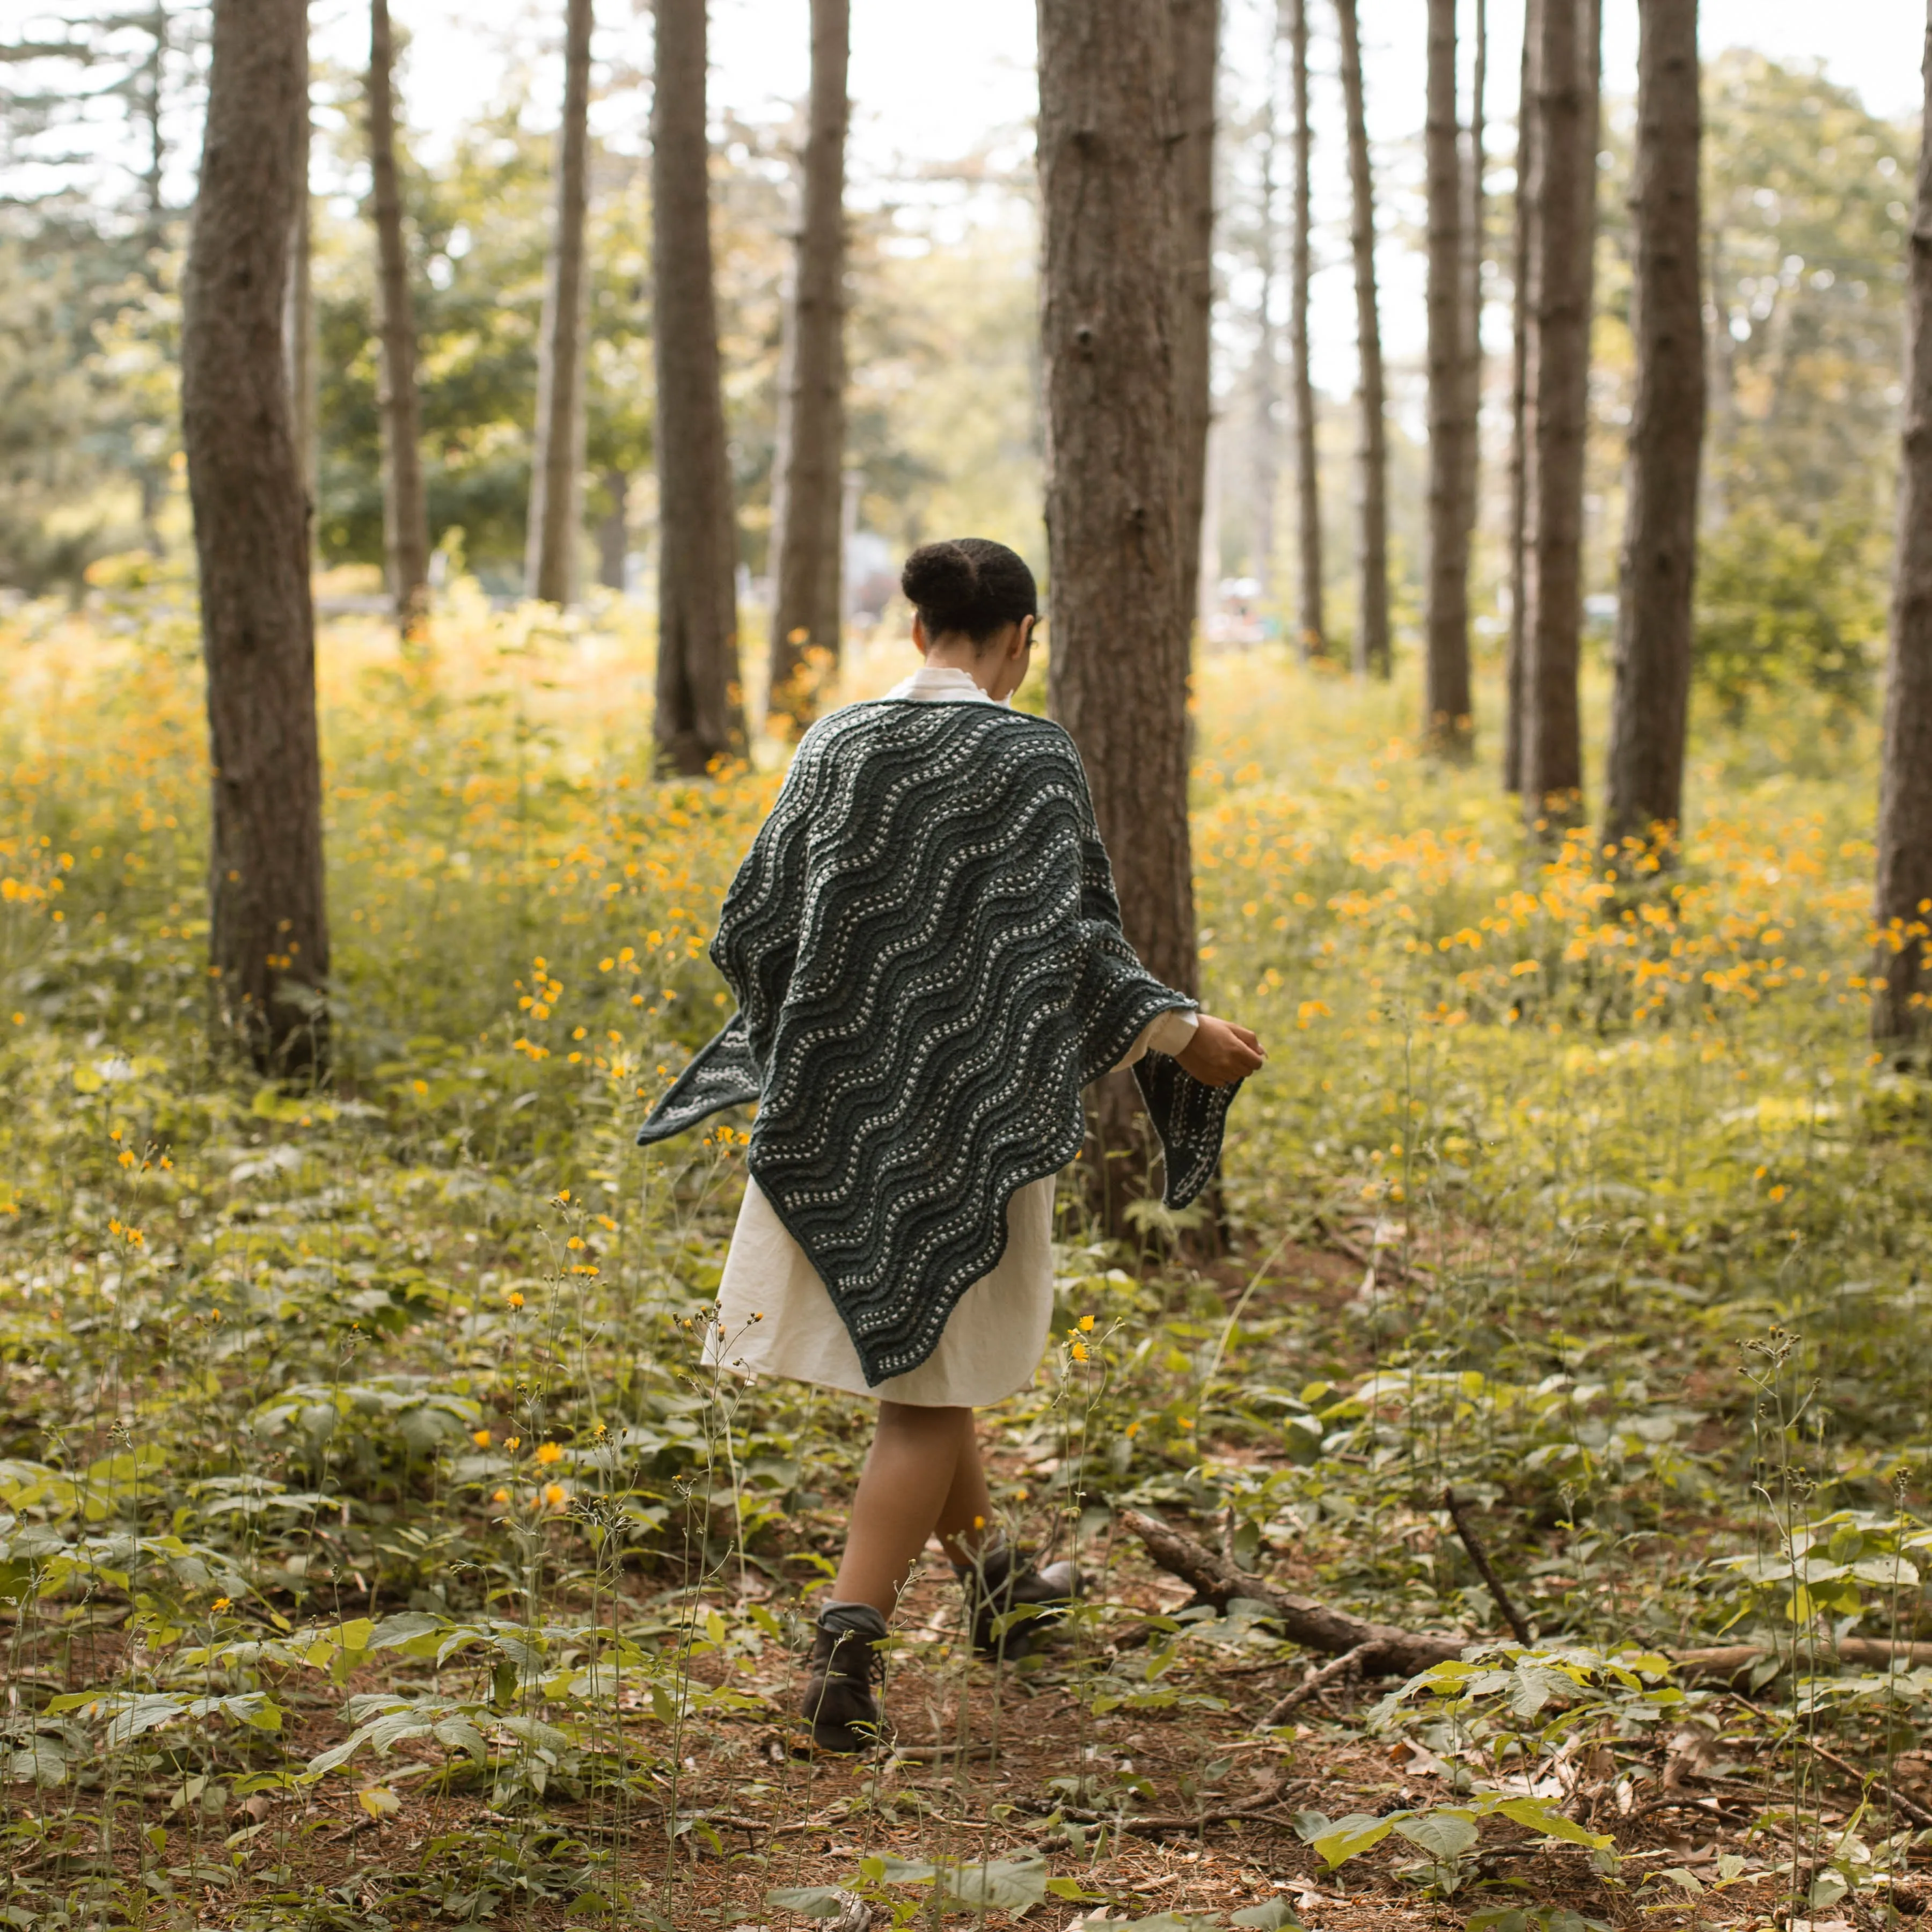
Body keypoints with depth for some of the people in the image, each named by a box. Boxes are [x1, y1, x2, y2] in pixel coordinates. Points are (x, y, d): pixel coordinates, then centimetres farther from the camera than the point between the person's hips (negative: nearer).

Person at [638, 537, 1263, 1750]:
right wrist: (1181, 1035, -5)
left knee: (919, 1352, 22)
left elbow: (755, 924, 6)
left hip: (838, 1103, 5)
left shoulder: (836, 746, 3)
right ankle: (851, 1635, -9)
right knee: (927, 1380, 2)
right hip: (971, 1109, -5)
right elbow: (1073, 943, -17)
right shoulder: (1032, 762, -11)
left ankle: (992, 1576, 39)